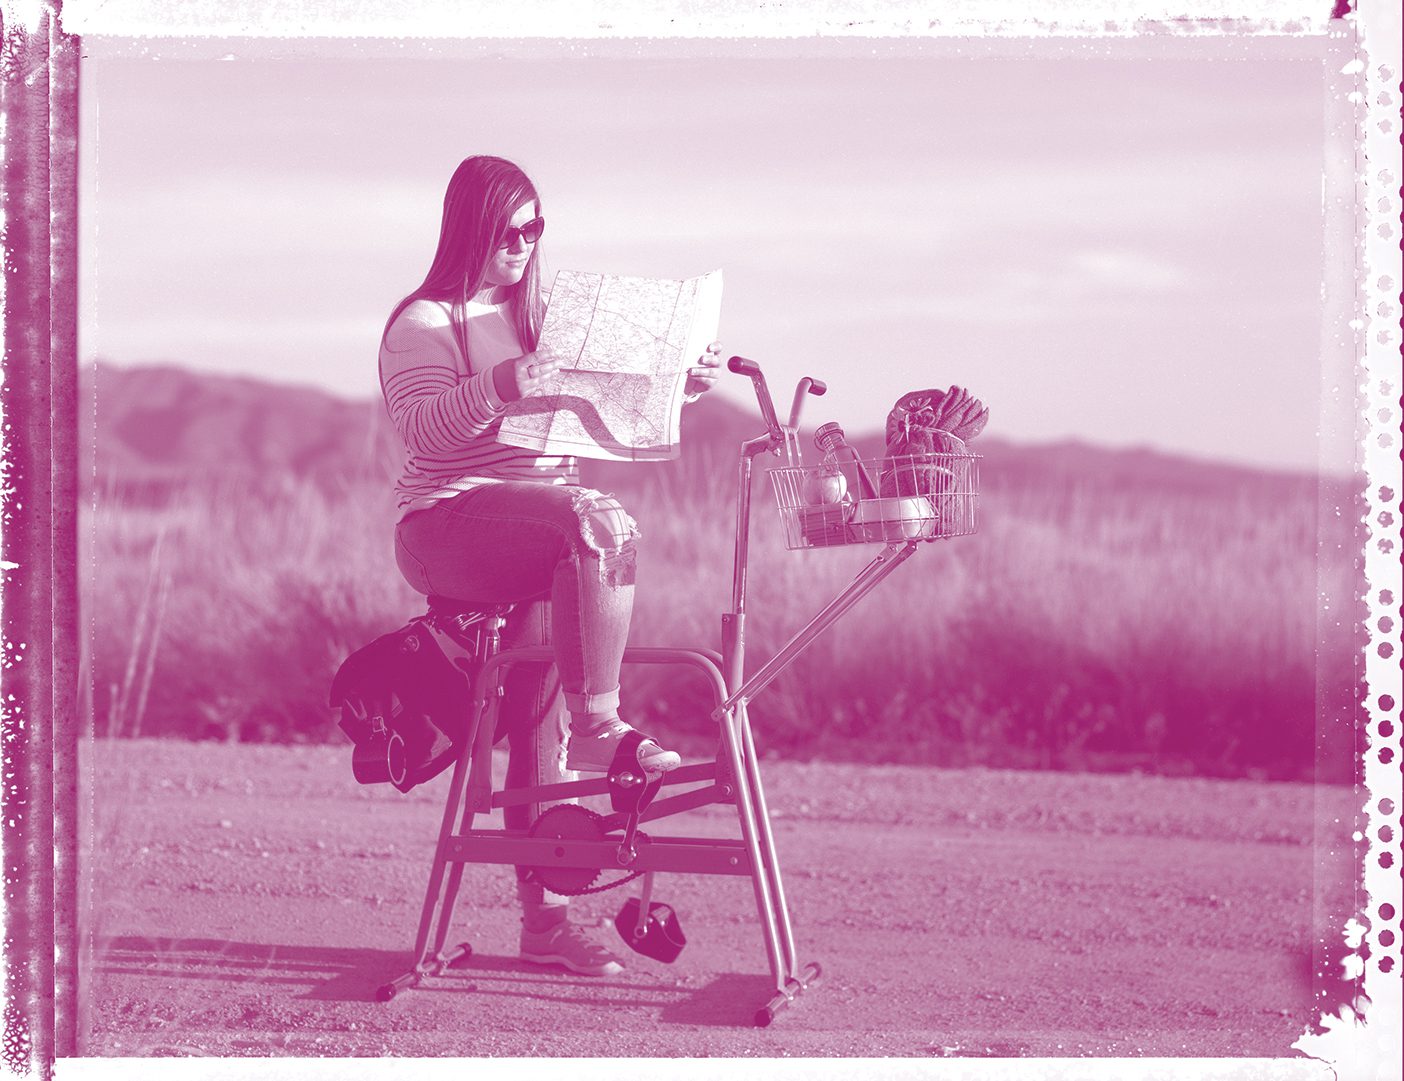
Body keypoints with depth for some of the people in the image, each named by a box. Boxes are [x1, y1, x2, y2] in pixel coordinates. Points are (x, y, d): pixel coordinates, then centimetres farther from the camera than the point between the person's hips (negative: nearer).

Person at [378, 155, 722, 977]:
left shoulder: (545, 314, 20)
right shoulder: (424, 324, 0)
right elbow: (421, 427, -16)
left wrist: (685, 383, 5)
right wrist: (497, 388, -33)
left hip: (539, 539, 6)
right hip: (453, 523, -6)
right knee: (602, 524, -34)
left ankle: (545, 913, -1)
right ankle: (599, 725, -29)